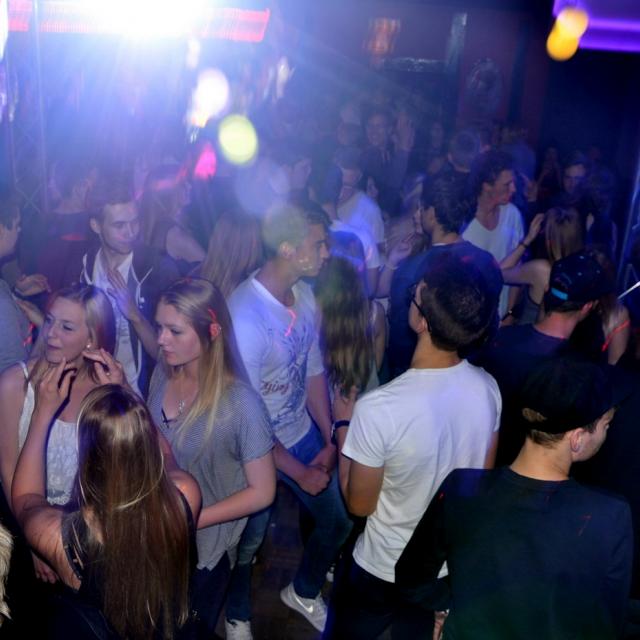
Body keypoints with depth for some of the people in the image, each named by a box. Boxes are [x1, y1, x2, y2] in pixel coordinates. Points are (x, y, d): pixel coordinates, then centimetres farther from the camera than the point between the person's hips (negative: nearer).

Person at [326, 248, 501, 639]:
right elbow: (485, 480, -1)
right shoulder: (488, 388, -17)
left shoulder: (379, 408, -34)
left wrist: (343, 425, -8)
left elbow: (359, 504, -17)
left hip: (383, 572, -4)